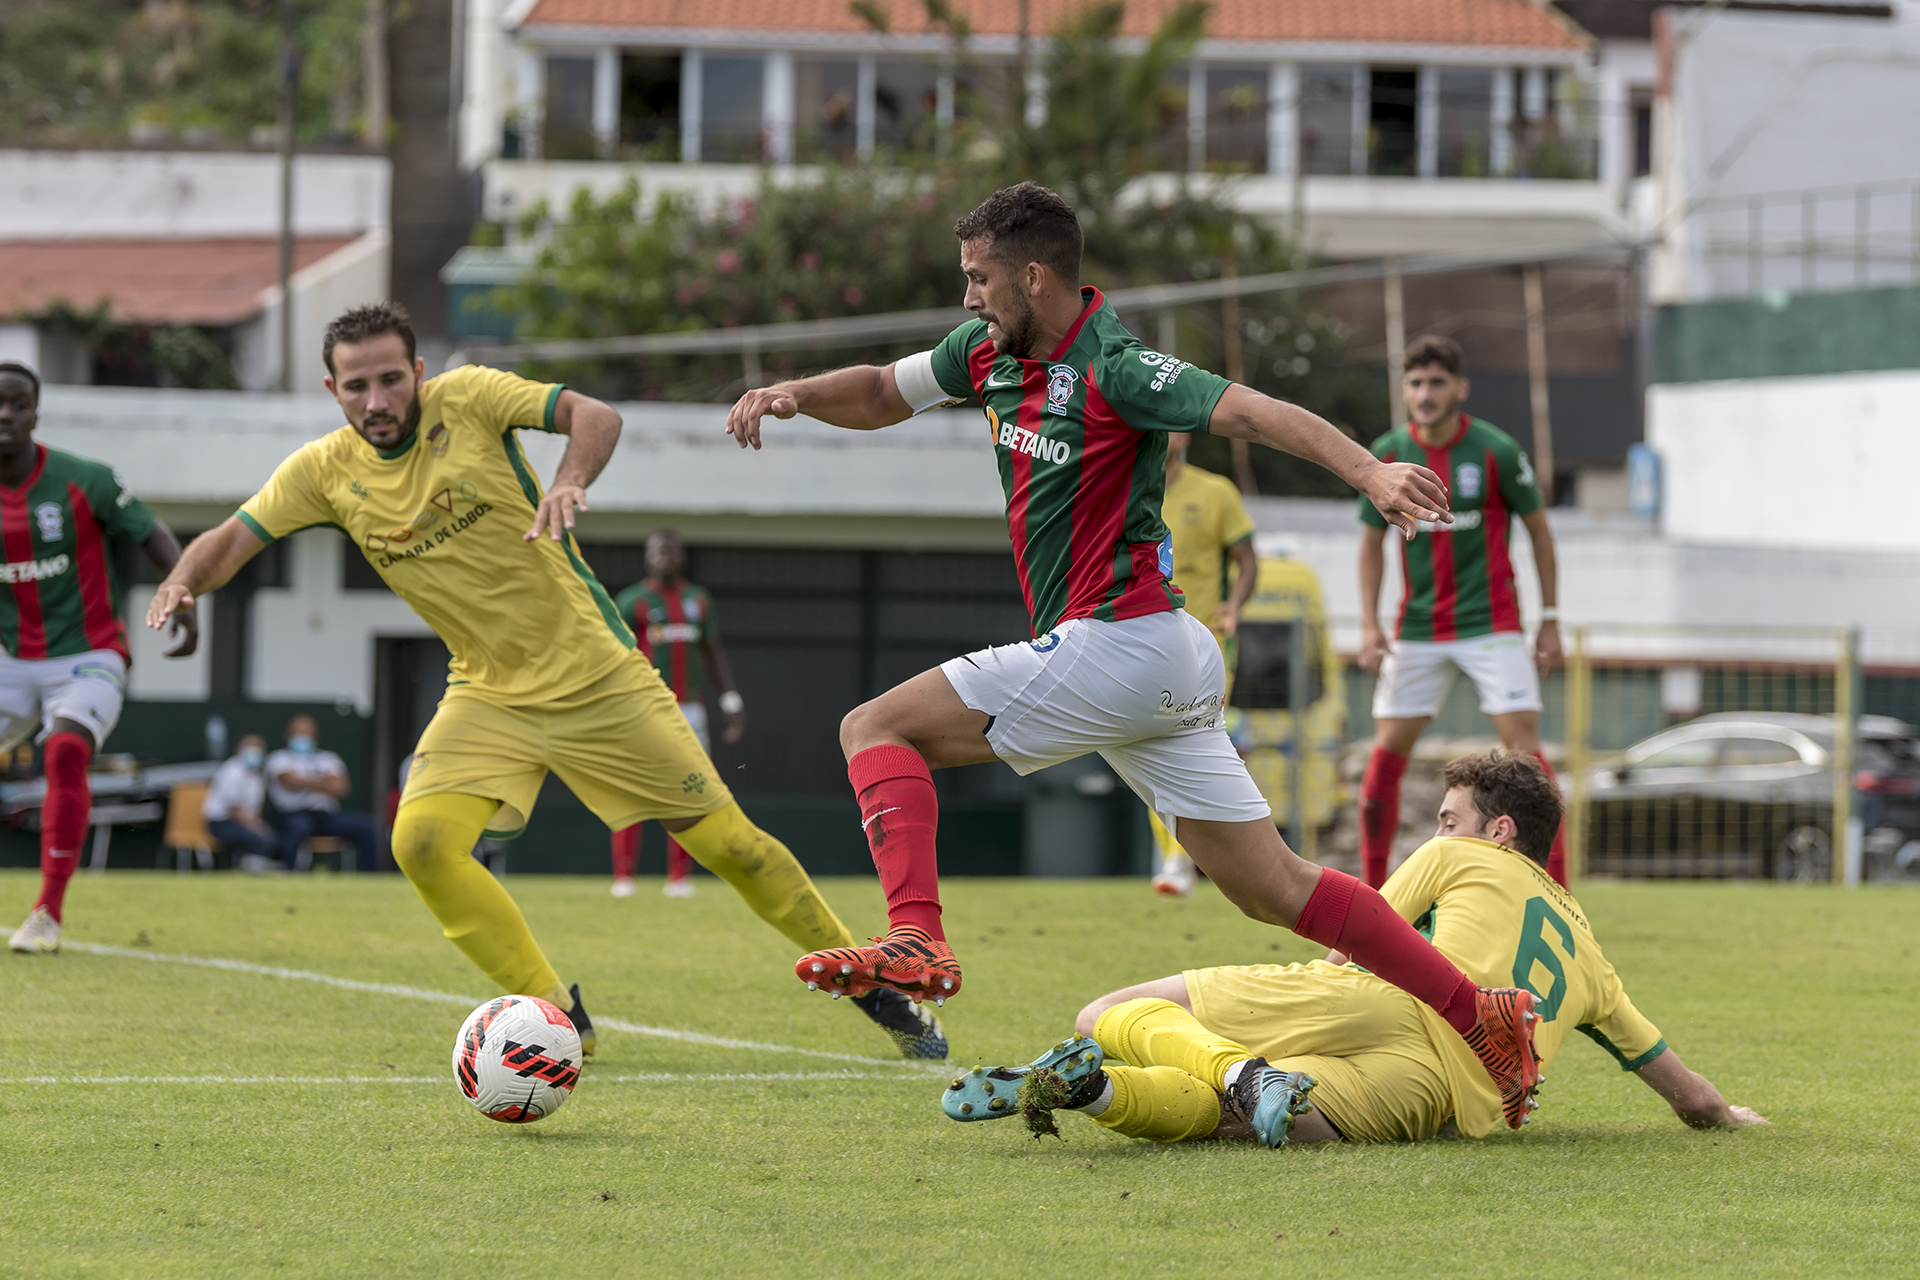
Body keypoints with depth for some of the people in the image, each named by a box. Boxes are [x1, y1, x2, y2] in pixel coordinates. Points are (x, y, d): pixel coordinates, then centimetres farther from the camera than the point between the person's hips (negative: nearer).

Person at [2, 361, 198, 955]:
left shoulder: (85, 481, -10)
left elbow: (156, 537, -4)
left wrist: (184, 602, -19)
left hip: (87, 659, -4)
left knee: (66, 754, -29)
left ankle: (48, 916, -27)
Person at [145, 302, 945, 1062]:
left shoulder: (465, 399, -13)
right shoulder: (327, 472, -4)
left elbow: (595, 415, -20)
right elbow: (232, 540, -3)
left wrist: (571, 481, -41)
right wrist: (182, 584, -25)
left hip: (595, 674, -3)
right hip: (489, 694, 3)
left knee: (726, 842, -1)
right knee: (421, 840, -20)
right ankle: (559, 1015, -5)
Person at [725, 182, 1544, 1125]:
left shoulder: (1112, 368, -15)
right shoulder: (990, 353, 11)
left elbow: (1257, 413, -24)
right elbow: (882, 393, 24)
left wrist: (1369, 473, -40)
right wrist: (792, 395, 4)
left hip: (1116, 645, -9)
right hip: (1170, 664, 9)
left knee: (878, 728, -7)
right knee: (1272, 886, 9)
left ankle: (914, 940, -24)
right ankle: (1485, 1018, 8)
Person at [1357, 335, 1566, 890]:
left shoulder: (1496, 451, -10)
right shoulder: (1388, 455, -2)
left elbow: (1538, 528, 2)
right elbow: (1372, 541, 10)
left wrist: (1550, 620, 0)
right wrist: (1369, 626, 1)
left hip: (1491, 623, -3)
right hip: (1417, 629, 3)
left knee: (1523, 741, -12)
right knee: (1388, 749, 1)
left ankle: (1555, 882, -10)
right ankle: (1370, 888, 12)